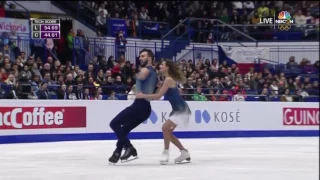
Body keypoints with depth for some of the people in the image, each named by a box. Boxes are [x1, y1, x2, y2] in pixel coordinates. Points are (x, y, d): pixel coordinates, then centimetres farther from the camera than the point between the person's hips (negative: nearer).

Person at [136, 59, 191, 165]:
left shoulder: (169, 79, -17)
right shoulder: (169, 79, 13)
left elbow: (158, 96, -22)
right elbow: (160, 96, 13)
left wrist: (143, 96, -17)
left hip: (181, 109, -10)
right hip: (178, 109, 10)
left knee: (165, 128, -19)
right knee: (168, 131, 11)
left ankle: (166, 153, -10)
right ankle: (184, 152, 19)